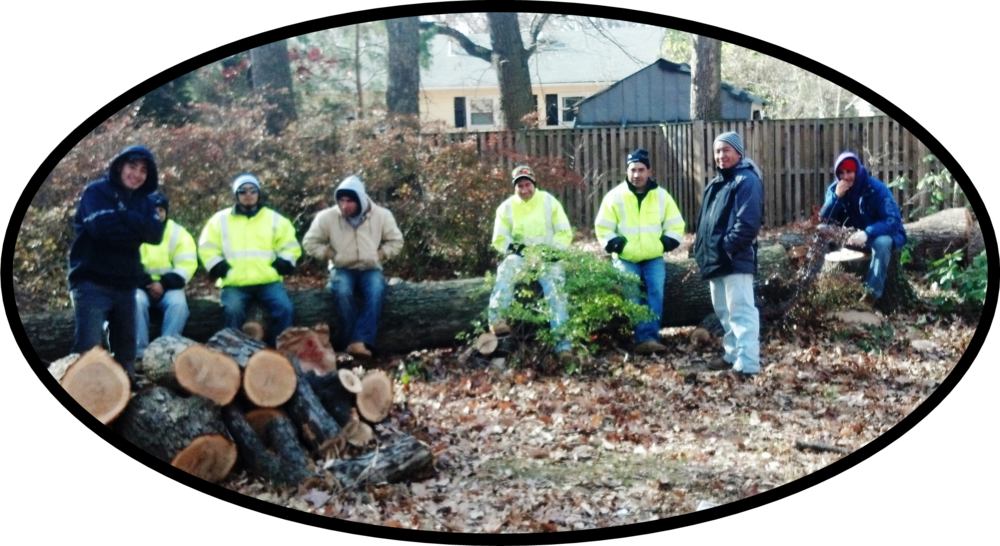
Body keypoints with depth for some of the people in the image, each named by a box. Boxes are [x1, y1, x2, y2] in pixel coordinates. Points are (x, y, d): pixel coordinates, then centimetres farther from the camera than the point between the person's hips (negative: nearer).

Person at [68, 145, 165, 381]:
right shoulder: (96, 192, -4)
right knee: (89, 349, -11)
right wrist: (137, 232, -8)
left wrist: (124, 217, -18)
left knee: (126, 349, 13)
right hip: (93, 283, -6)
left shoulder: (143, 201, 13)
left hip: (126, 284, 6)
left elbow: (155, 233, -7)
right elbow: (103, 229, -22)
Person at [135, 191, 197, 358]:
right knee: (137, 301, -33)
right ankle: (141, 351, -30)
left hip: (169, 287, 1)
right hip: (140, 286, -1)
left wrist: (164, 284, -16)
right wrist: (146, 284, -19)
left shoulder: (178, 233, 5)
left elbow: (187, 265, -3)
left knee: (178, 303, -30)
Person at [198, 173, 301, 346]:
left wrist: (280, 266, -5)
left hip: (268, 282, 1)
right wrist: (222, 270, -6)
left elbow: (290, 247, 12)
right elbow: (208, 249, 8)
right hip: (234, 284, -1)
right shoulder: (221, 219, 10)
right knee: (233, 311, -30)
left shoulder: (275, 219, 13)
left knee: (284, 308, -24)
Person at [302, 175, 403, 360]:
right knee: (342, 291, -36)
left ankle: (360, 342, -44)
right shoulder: (327, 216, -6)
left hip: (370, 269, 0)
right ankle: (351, 343, -33)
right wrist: (331, 255, -8)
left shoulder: (381, 215, -4)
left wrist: (378, 255, -6)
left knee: (376, 291, -35)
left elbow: (396, 241, 8)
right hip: (342, 269, 0)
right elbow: (310, 242, 3)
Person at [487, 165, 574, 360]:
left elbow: (565, 233, 2)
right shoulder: (506, 207, 3)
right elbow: (500, 239, 5)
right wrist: (513, 247, -16)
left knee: (556, 291, -19)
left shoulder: (549, 201, 1)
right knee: (506, 270, -33)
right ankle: (496, 318, -43)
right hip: (520, 256, 0)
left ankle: (563, 342, -17)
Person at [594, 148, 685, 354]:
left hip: (654, 258, 1)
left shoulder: (661, 196, 4)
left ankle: (649, 338, -16)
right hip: (626, 259, -1)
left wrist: (665, 244, -4)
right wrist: (617, 246, -11)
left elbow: (676, 226, 11)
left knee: (655, 293, -15)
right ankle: (646, 338, -13)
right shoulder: (615, 196, -1)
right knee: (633, 298, -13)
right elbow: (603, 228, 1)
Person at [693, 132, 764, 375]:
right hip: (716, 260, 10)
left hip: (735, 261, -10)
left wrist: (728, 247, -21)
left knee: (741, 311, -12)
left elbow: (748, 222, -20)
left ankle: (748, 364, -15)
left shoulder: (747, 180, -11)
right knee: (724, 311, 18)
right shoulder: (717, 183, 20)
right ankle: (732, 354, 30)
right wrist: (703, 248, 13)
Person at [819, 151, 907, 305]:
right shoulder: (834, 188, -8)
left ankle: (872, 293, -34)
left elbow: (893, 221, -31)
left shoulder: (877, 188, -22)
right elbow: (824, 219, -14)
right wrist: (836, 197, -30)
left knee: (882, 242, -40)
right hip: (855, 235, 5)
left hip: (885, 235, -5)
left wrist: (867, 233, -48)